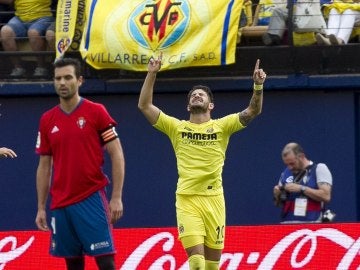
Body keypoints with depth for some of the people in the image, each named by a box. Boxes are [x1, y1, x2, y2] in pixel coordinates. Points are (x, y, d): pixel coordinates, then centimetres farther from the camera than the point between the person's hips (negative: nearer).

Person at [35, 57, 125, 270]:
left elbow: (117, 156, -3)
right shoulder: (47, 120, 10)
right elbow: (44, 167, 15)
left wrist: (117, 197, -10)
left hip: (92, 199, -4)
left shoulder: (96, 112, -2)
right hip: (60, 204, 4)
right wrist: (41, 208, 10)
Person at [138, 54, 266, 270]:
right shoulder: (176, 127, 9)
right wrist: (152, 74, -4)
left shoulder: (222, 126, 7)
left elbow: (253, 111, -3)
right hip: (187, 199, -1)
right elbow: (145, 106, 5)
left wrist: (258, 86, -20)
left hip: (213, 198, 1)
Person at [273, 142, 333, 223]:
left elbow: (326, 196, -11)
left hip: (310, 224, -4)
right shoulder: (286, 173, 17)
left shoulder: (320, 169, 2)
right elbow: (278, 203, 24)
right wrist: (277, 194, 2)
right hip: (286, 224, 4)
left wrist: (301, 188, -13)